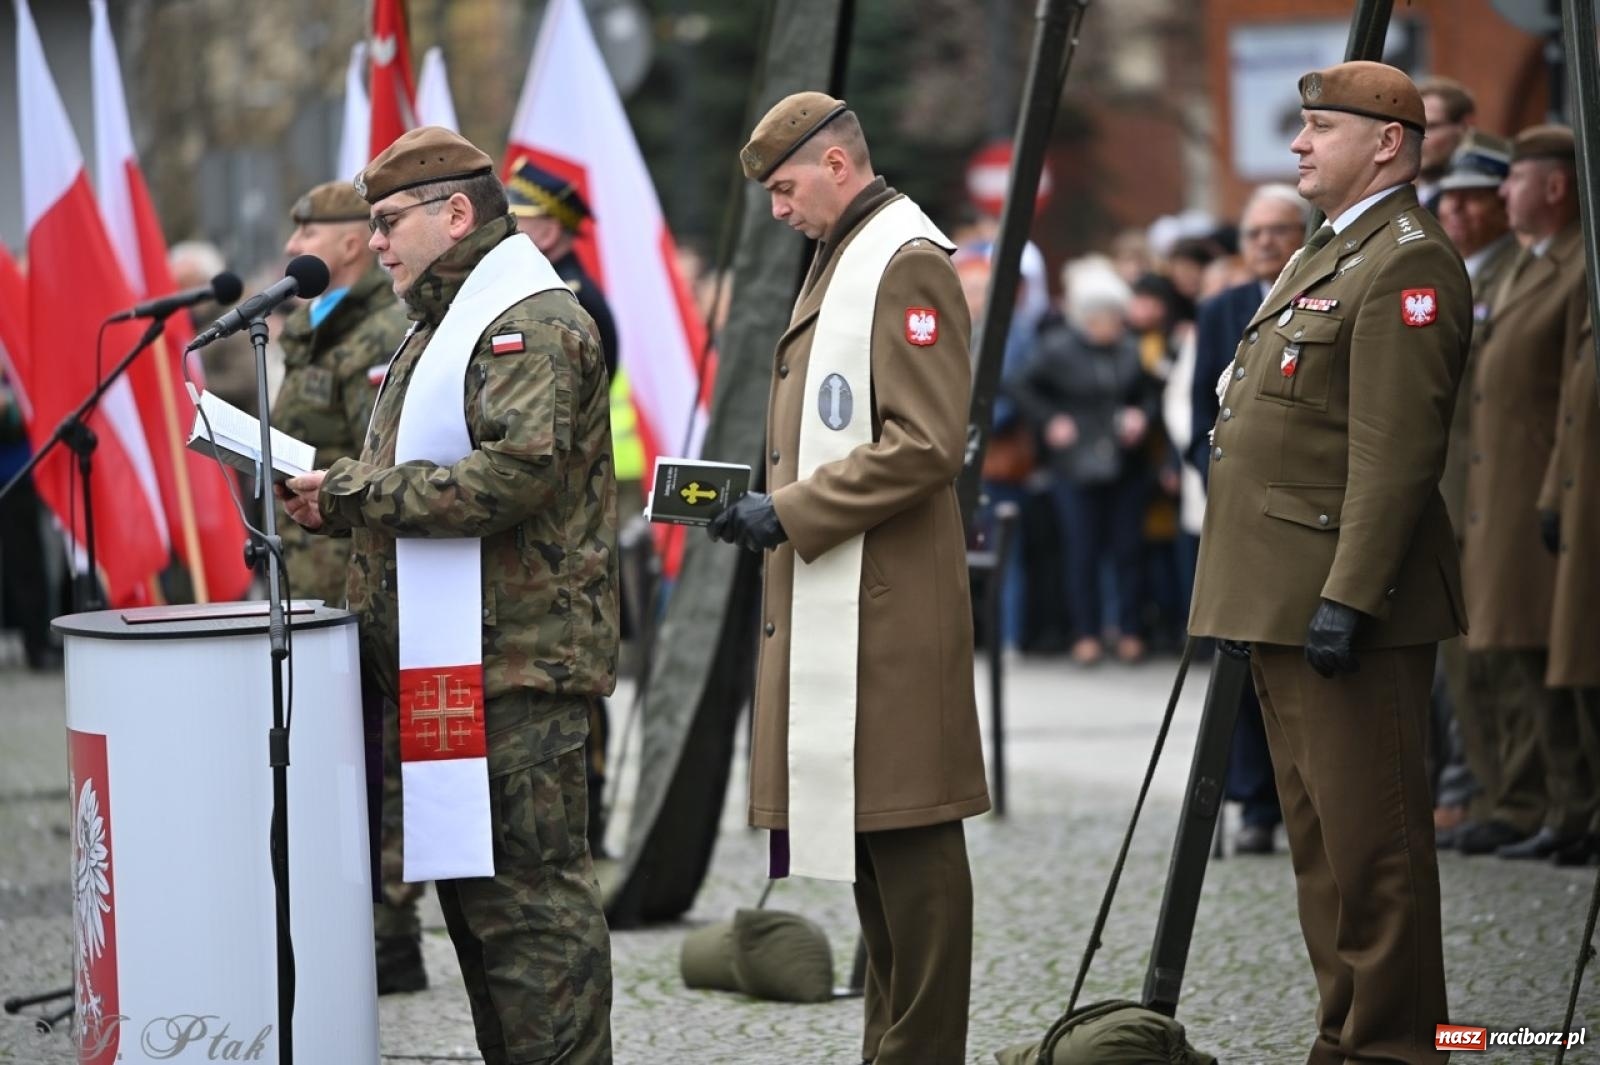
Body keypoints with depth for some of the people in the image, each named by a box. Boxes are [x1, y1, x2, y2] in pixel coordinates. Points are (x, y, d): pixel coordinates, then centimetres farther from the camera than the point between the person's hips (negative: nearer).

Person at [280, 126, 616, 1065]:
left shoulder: (533, 326, -11)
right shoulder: (447, 325, 23)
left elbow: (516, 474, -24)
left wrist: (357, 490, -18)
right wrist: (339, 496, 10)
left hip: (516, 663, -11)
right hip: (454, 667, 11)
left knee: (528, 888, -10)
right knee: (470, 882, 14)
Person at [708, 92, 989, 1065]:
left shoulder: (908, 263, -11)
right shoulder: (843, 257, 20)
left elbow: (926, 445, -20)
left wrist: (790, 512, -17)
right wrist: (771, 504, 12)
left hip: (885, 609, -10)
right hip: (833, 608, 10)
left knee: (910, 837, -6)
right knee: (866, 833, 12)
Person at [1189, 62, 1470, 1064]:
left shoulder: (1409, 263, -13)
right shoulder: (1325, 258, 21)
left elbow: (1397, 450, -20)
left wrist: (1347, 598, -25)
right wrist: (1243, 600, 22)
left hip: (1351, 607, -11)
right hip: (1283, 603, 11)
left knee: (1371, 843, -7)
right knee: (1322, 840, 14)